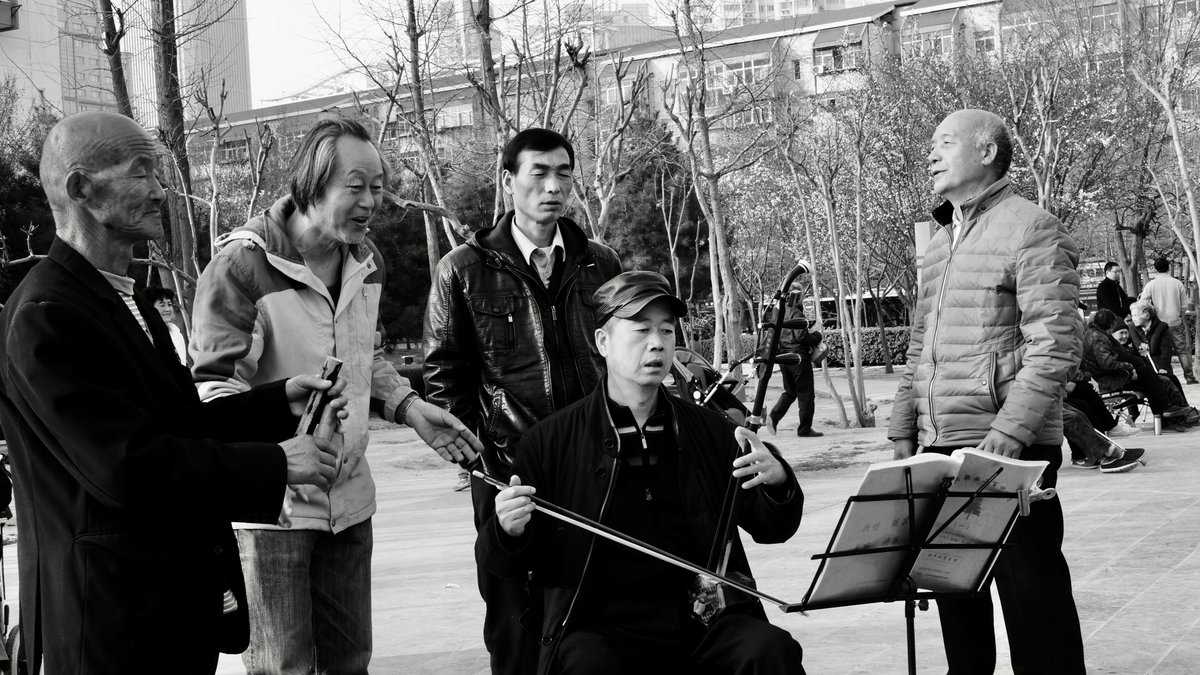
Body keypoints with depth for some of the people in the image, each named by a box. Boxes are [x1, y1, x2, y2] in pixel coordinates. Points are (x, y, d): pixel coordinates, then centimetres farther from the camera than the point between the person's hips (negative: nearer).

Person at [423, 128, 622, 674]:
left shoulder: (600, 265, 9)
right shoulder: (463, 271, 1)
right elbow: (443, 375, 4)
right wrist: (473, 455, -3)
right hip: (505, 471, -2)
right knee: (514, 622, 5)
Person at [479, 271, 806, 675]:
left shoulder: (708, 430, 12)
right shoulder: (550, 442, 3)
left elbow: (771, 530, 14)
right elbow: (502, 564, 5)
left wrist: (777, 483, -8)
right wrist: (507, 533, -19)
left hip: (705, 623, 3)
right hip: (604, 631, -2)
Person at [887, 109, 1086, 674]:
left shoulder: (1031, 231, -6)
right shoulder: (940, 243, 18)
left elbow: (1054, 348, -14)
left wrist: (1009, 429, -21)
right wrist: (904, 429, 15)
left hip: (1008, 450, -8)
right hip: (939, 447, 8)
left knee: (1029, 584, -2)